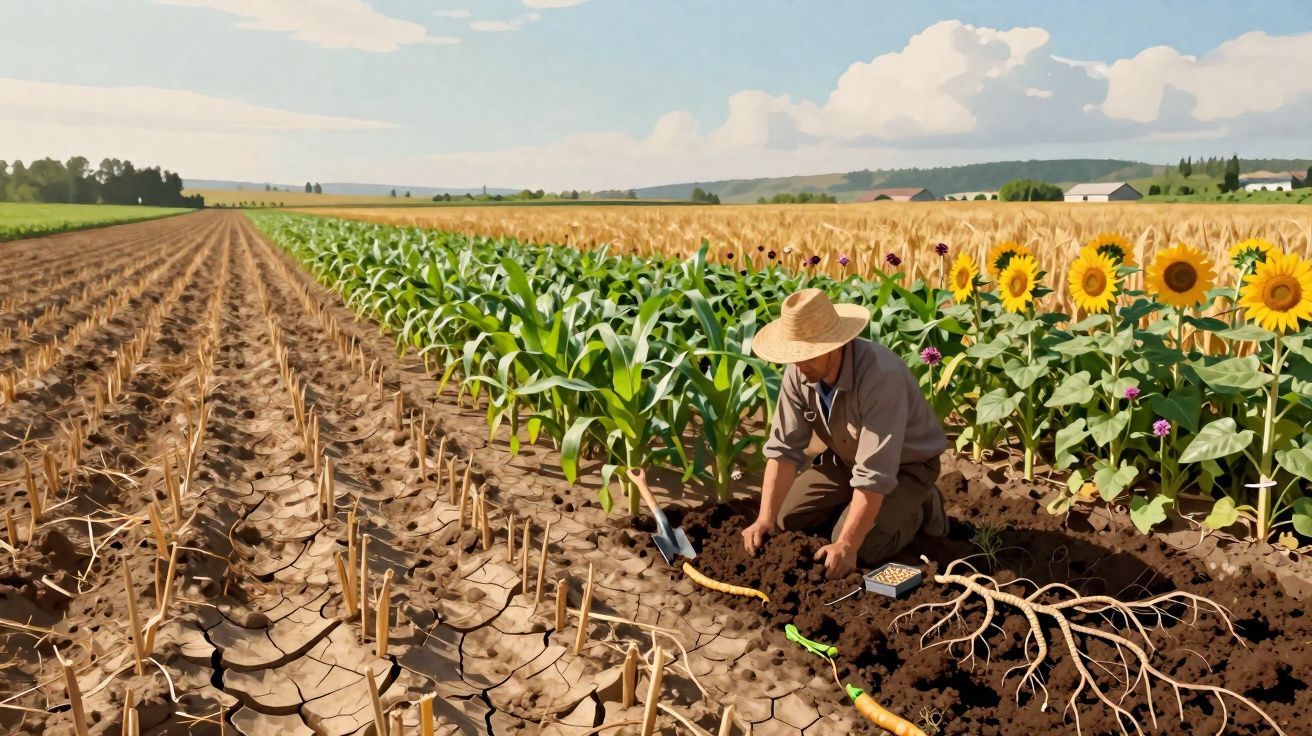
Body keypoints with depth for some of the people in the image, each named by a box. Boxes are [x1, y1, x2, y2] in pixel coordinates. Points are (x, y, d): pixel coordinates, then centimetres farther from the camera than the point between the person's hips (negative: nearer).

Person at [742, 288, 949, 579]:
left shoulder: (881, 376, -39)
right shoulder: (798, 372, -19)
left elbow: (875, 472, -39)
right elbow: (783, 449, -18)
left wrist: (846, 545, -41)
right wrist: (765, 519, -28)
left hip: (905, 465, -6)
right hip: (847, 458, 6)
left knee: (862, 545, -23)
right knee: (788, 516, -2)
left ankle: (917, 511, 6)